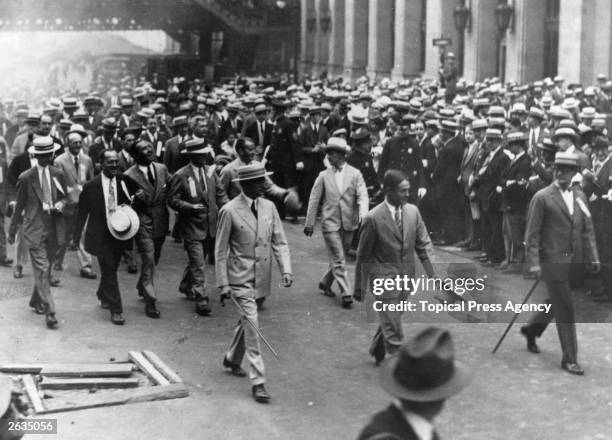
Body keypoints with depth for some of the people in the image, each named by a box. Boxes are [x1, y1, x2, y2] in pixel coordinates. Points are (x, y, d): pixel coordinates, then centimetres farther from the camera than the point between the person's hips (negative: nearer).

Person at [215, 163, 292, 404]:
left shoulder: (268, 207, 2)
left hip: (261, 275, 5)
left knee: (246, 320, 20)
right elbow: (220, 250, -8)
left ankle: (232, 359, 45)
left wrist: (286, 270, -10)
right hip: (240, 277, -5)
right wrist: (223, 284, -10)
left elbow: (279, 242, 3)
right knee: (251, 325, -10)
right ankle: (258, 381, -6)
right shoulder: (230, 211, -13)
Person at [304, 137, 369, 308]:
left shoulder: (355, 174, 0)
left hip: (349, 223, 2)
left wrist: (363, 215, -26)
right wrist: (309, 223, 5)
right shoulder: (324, 176, 1)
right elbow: (314, 200, 5)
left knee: (339, 258, 13)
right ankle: (346, 294, -4)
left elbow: (362, 196, -8)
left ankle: (325, 283, 34)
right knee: (338, 260, -6)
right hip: (330, 222, -2)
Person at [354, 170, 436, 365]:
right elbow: (363, 256, -6)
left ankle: (377, 350, 43)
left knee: (390, 319, 20)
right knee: (393, 327, -6)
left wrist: (434, 274, -3)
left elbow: (423, 244, 5)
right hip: (383, 277, -5)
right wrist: (360, 288, -3)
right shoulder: (373, 218, -14)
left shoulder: (413, 211, 0)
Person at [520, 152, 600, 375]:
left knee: (558, 303, 16)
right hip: (553, 261, -6)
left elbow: (587, 230, 13)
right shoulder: (542, 198, -6)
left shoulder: (579, 196, 11)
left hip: (575, 261, 6)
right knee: (565, 311, -4)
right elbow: (532, 233, -7)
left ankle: (531, 329, 41)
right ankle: (569, 359, 4)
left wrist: (593, 258, 6)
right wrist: (533, 262, -13)